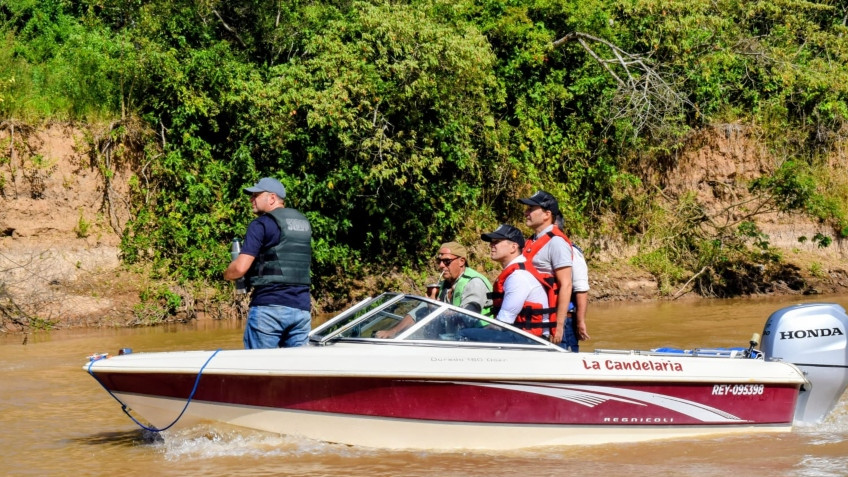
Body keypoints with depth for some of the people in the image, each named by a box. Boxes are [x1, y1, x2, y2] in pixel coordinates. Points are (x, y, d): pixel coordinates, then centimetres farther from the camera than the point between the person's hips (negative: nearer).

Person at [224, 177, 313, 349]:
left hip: (269, 307, -6)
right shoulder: (304, 223, 17)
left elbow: (240, 268, -11)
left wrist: (227, 274, 10)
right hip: (302, 307, 6)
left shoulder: (262, 224, -5)